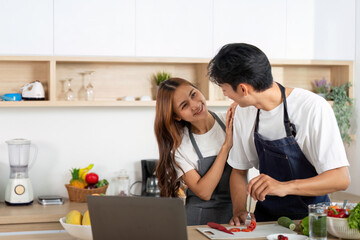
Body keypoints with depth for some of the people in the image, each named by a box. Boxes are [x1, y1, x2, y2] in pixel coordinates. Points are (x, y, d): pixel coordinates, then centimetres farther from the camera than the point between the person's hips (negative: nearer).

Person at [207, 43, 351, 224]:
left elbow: (341, 179, -20)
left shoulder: (313, 108, -16)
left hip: (310, 216, -4)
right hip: (265, 216, 4)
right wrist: (239, 211, -5)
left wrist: (284, 187, -33)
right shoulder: (243, 112, 3)